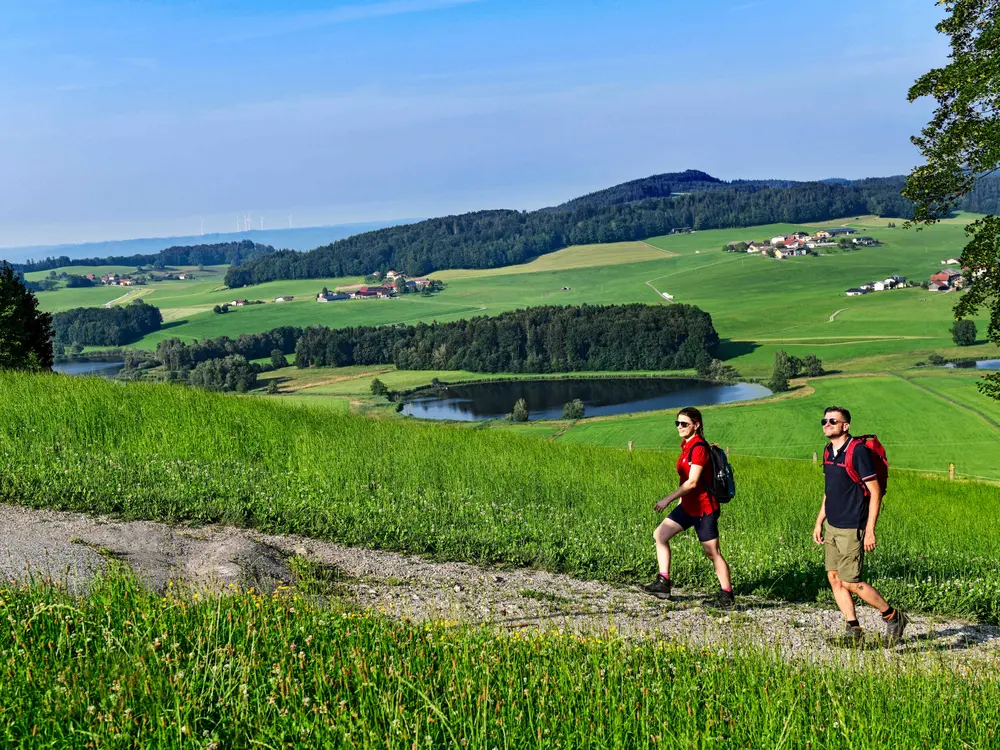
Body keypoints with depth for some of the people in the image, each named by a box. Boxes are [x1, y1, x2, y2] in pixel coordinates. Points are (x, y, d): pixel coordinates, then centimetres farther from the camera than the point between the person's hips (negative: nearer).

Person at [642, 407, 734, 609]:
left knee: (712, 552, -1)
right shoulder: (687, 445, 9)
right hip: (688, 506, 10)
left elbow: (692, 482, -23)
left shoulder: (698, 447, -19)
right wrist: (679, 499, 22)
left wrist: (668, 499, -21)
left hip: (703, 508, -10)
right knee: (660, 535, 7)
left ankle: (727, 597, 10)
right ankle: (663, 584, 9)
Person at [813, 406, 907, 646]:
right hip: (832, 527, 8)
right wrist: (819, 522, 19)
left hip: (852, 529, -8)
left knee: (849, 582, -6)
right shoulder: (828, 452, 10)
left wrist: (870, 530, -18)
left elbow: (875, 492, -15)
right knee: (834, 578, 6)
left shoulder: (858, 451, -15)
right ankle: (854, 631, 15)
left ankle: (892, 617, 11)